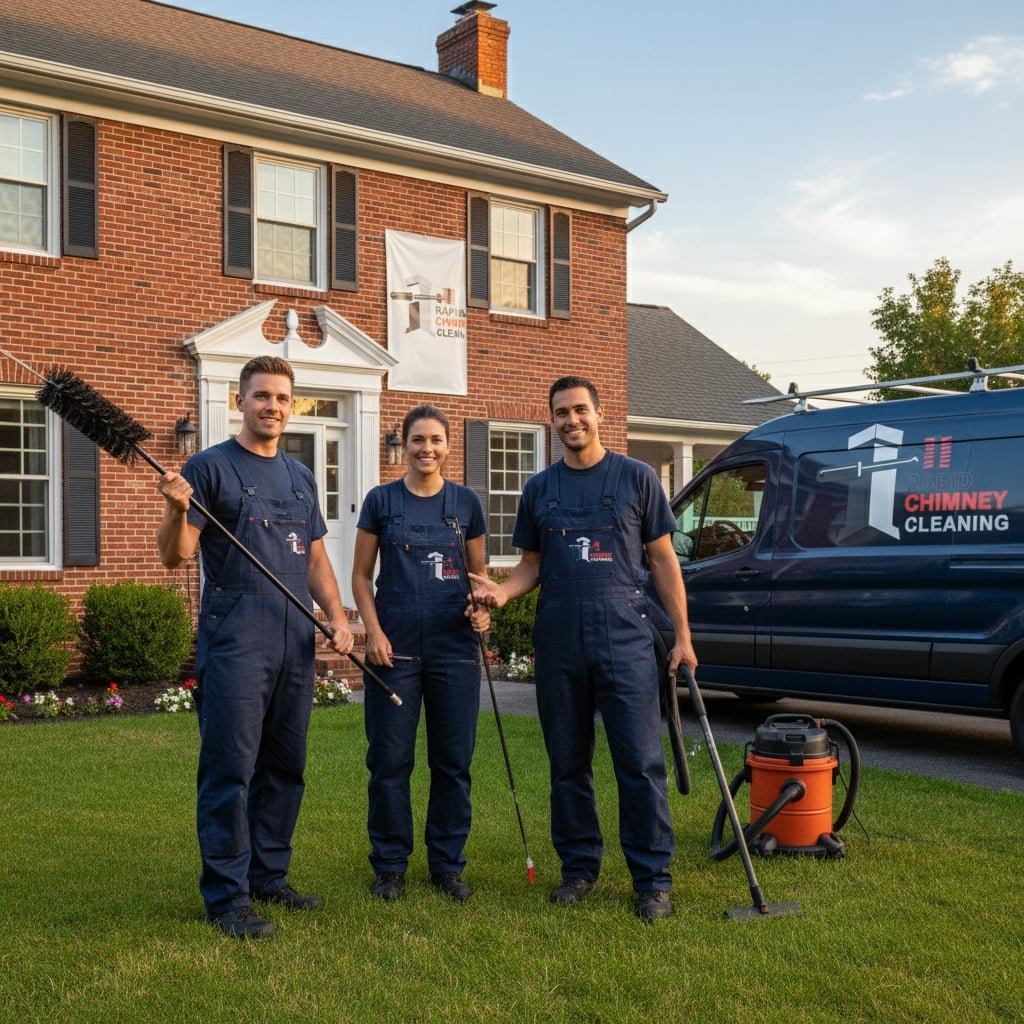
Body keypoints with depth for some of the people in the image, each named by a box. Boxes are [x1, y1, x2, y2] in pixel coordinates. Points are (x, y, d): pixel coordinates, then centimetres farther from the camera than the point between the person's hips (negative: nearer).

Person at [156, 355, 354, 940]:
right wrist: (177, 510, -26)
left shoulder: (301, 478, 17)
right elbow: (176, 555, -6)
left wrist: (338, 619, 6)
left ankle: (270, 877, 23)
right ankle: (227, 896, 3)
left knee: (286, 767, 12)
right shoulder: (210, 467, -1)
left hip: (296, 644, 6)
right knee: (231, 770, -5)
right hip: (234, 642, -6)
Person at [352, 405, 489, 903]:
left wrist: (482, 609, -8)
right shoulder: (381, 500, 3)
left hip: (454, 647, 1)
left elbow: (478, 573, 13)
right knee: (389, 760, 3)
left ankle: (448, 865, 20)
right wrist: (373, 630, -8)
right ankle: (390, 865, 17)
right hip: (395, 646, -1)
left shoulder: (466, 502, 6)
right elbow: (361, 575, 5)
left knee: (453, 761, 6)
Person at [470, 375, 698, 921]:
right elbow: (531, 564, 14)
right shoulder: (539, 488, 11)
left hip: (624, 638, -3)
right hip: (558, 644, 3)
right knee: (568, 764, 10)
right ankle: (579, 866, 23)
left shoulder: (636, 478, 3)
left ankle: (652, 879, 5)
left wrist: (683, 635, -2)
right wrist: (502, 590, -9)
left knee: (641, 763, -5)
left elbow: (663, 560, 4)